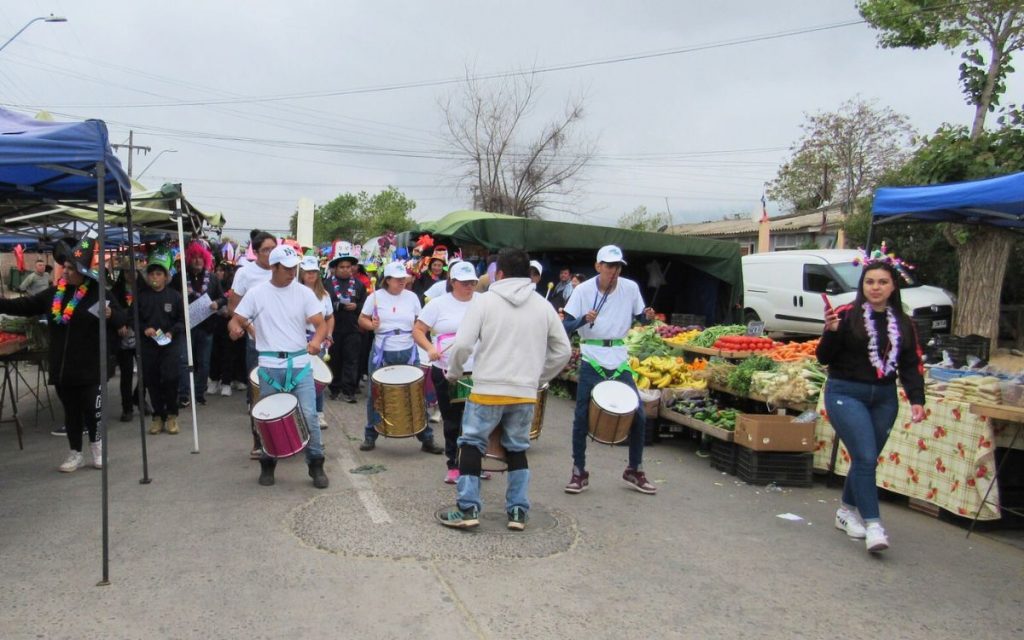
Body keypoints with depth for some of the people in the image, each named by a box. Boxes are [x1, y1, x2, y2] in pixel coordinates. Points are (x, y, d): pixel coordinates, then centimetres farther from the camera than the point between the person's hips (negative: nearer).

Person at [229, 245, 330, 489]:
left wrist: (317, 340, -27)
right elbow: (235, 320, 1)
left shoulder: (304, 293, 1)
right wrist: (235, 329, -24)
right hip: (270, 366, 0)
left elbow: (321, 324, -4)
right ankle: (267, 465, 27)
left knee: (309, 416, -5)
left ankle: (316, 465, 9)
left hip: (300, 365, 0)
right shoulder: (256, 293, 0)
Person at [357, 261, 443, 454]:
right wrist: (371, 325, -17)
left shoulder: (411, 297, 4)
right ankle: (370, 437, 24)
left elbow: (419, 323, 13)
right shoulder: (375, 297, -2)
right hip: (382, 353, -1)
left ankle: (426, 438, 10)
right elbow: (362, 320, 3)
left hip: (408, 353, 1)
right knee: (375, 395, 7)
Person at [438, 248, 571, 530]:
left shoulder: (485, 300, -4)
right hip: (526, 394, 4)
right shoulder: (543, 306, 7)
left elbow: (462, 344, -11)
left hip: (488, 390, -3)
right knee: (517, 449, 18)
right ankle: (518, 512, 18)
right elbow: (563, 351, 9)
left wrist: (453, 373, 6)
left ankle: (468, 509, 7)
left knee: (471, 445, 10)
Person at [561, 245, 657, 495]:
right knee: (582, 417, -1)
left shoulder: (630, 288, -1)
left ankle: (634, 471, 20)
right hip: (592, 359, -3)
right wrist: (584, 319, -27)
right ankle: (579, 473, 15)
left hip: (620, 359, 3)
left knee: (638, 415, 2)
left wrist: (647, 317, -10)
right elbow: (566, 326, -8)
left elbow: (639, 318, 13)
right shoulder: (583, 290, -8)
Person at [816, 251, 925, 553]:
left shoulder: (903, 324, 7)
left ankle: (847, 510, 30)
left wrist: (917, 399, -3)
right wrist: (831, 332, -24)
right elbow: (824, 358, -7)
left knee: (866, 458, 11)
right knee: (865, 457, -13)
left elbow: (910, 366, 9)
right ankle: (873, 524, -8)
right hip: (846, 394, -5)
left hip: (884, 398, 5)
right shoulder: (847, 315, -8)